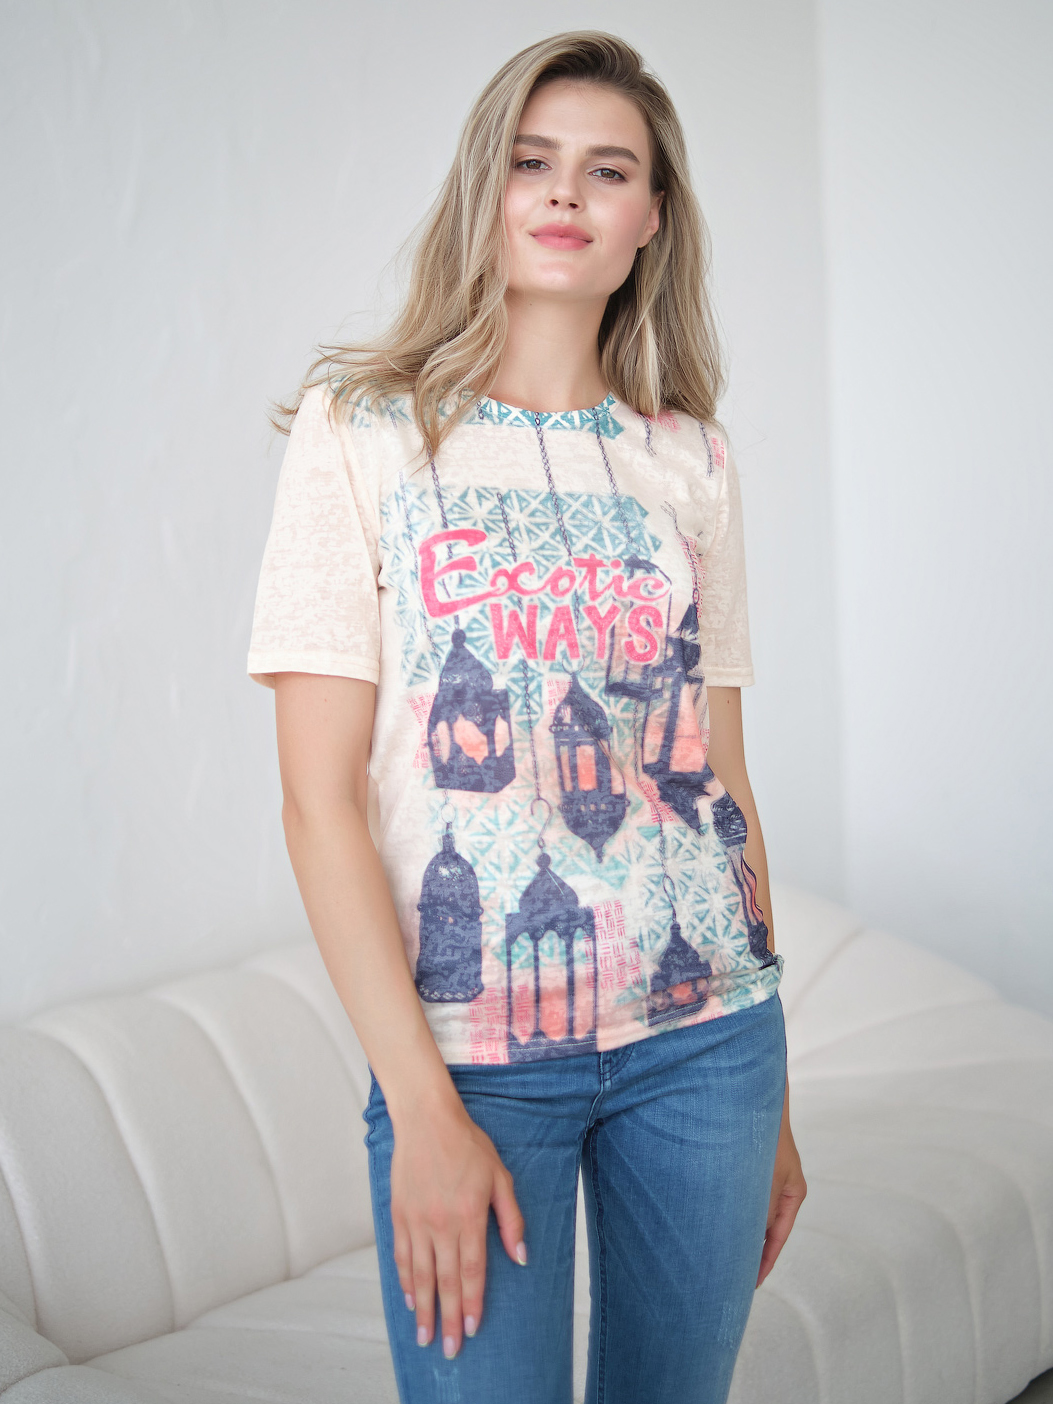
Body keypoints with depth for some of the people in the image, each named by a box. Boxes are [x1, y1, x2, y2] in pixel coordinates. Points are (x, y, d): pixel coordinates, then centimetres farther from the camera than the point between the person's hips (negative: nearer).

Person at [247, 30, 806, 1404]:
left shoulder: (691, 461, 7)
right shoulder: (366, 430, -4)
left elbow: (724, 778, 10)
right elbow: (322, 796, -8)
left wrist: (771, 1092, 11)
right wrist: (423, 1108, -14)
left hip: (705, 1033, 4)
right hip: (472, 1051, -3)